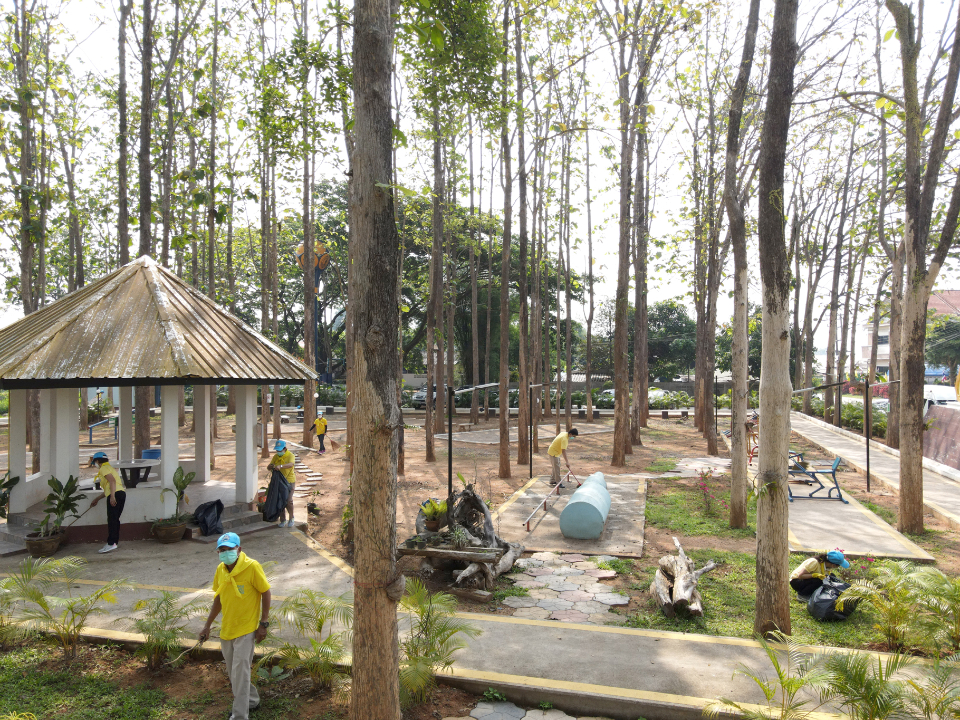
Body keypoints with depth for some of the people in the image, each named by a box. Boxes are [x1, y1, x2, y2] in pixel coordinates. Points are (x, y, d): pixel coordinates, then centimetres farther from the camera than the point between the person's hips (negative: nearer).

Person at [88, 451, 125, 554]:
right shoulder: (110, 468, 31)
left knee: (112, 519, -12)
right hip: (121, 493, 10)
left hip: (116, 494, -10)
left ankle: (111, 544, -17)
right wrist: (96, 499, 40)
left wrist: (112, 496, -25)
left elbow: (112, 481, -17)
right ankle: (115, 541, 17)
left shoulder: (104, 468, 1)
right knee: (115, 519, 14)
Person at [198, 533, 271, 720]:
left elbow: (265, 593, -12)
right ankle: (252, 701, 40)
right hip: (226, 630, 7)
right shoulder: (220, 569, -2)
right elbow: (218, 599, 11)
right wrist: (207, 626, 13)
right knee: (233, 674, 19)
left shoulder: (252, 567, -20)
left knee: (240, 674, -7)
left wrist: (264, 624, -13)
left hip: (245, 629, -7)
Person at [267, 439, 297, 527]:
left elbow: (291, 464, -29)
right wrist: (271, 467, -17)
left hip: (289, 481, -5)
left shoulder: (290, 455, -9)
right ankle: (282, 520, 17)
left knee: (288, 501, -12)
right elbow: (268, 467, 8)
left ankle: (291, 518, 11)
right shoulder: (276, 456, 8)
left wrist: (281, 466, -46)